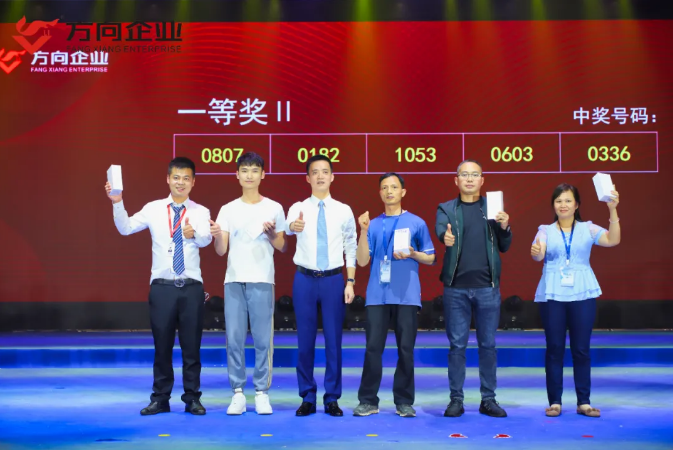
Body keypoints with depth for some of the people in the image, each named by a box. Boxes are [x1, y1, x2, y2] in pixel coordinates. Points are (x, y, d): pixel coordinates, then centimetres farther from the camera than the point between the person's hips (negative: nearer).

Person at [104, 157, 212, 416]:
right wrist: (117, 203, -19)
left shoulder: (200, 212, 2)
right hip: (162, 286, 0)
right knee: (162, 345, 7)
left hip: (191, 287, 0)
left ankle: (192, 399, 17)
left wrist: (194, 234, -39)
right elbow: (125, 228, -5)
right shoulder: (153, 209, 4)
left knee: (191, 346, 5)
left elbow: (206, 239, -16)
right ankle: (160, 399, 18)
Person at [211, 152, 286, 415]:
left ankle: (262, 392, 9)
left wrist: (272, 234, -11)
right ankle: (238, 393, 9)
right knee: (234, 338, 1)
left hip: (262, 281, -1)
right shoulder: (227, 210, 8)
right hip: (234, 280, 2)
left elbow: (282, 247, 9)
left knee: (263, 339, 0)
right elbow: (221, 251, 4)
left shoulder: (274, 208, 5)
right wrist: (216, 235, -16)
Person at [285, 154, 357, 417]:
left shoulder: (344, 211, 3)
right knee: (305, 340, 5)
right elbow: (288, 227, -24)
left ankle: (332, 398, 15)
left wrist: (350, 282, -3)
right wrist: (293, 226, -49)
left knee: (333, 340, 4)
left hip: (334, 279, 0)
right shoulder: (298, 208, -1)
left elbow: (351, 249, 5)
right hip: (305, 279, 0)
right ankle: (307, 398, 17)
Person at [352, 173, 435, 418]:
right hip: (378, 295, 1)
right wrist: (364, 231, -7)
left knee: (406, 349, 1)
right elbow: (362, 261, 3)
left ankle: (404, 401, 11)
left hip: (407, 295, -1)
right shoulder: (373, 225, 10)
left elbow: (430, 257, 10)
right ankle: (368, 400, 7)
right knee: (373, 348, -1)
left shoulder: (416, 223, 6)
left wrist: (412, 254, -10)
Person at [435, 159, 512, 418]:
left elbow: (504, 247, 9)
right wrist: (445, 237, -39)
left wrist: (504, 227, -12)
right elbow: (440, 228, -15)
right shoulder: (447, 208, 6)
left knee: (488, 344, 6)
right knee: (457, 345, 3)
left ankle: (488, 399, 14)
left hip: (487, 286, 1)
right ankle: (456, 399, 10)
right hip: (456, 287, -1)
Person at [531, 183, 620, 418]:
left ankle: (584, 402, 10)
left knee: (581, 349, 3)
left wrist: (613, 210, -20)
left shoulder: (588, 229, 7)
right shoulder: (546, 230, 6)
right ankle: (554, 401, 10)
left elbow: (613, 240, -9)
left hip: (582, 294, 0)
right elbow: (539, 253, -12)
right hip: (552, 295, 0)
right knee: (554, 348, 3)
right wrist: (536, 253, -36)